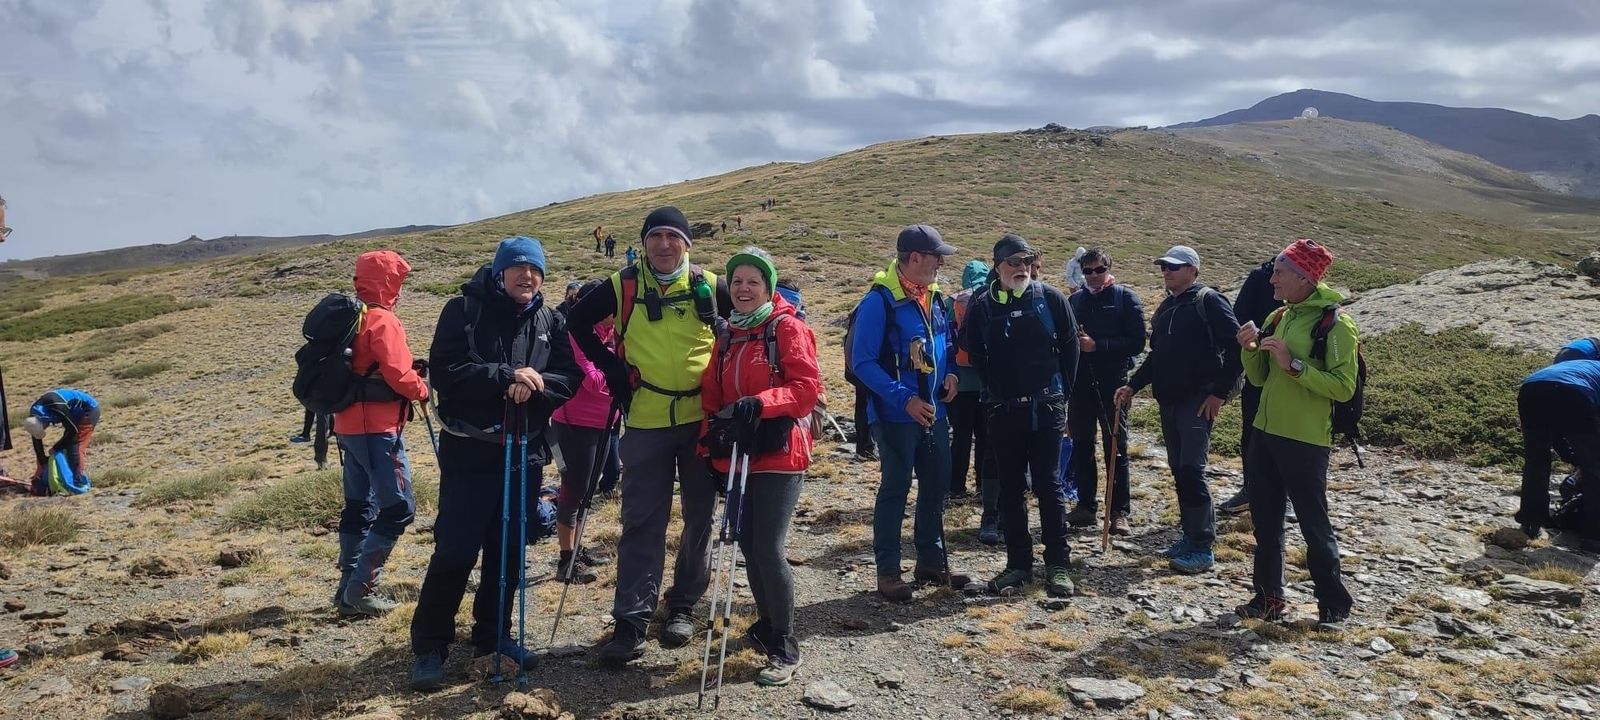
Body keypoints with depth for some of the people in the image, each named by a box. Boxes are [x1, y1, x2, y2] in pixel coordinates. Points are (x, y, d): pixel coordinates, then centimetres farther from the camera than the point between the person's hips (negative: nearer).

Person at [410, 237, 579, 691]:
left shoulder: (550, 322, 8)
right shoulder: (464, 310, -3)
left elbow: (570, 378, 1)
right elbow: (444, 371, -14)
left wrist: (534, 384, -19)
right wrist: (506, 375, -21)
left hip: (526, 454, 4)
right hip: (470, 452, -4)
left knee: (509, 551, 12)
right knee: (454, 552, -3)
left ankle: (493, 634, 28)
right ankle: (429, 647, 9)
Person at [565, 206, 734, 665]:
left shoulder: (710, 287, 1)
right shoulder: (623, 286, 0)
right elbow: (580, 323, 11)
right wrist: (613, 370, 2)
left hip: (701, 419, 1)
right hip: (646, 422, -1)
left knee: (699, 517, 9)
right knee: (642, 521, 0)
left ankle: (683, 605, 26)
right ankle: (631, 620, 4)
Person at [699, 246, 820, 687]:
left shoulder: (787, 327, -6)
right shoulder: (728, 336, 14)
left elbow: (807, 386, -15)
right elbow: (712, 394, 18)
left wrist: (759, 403, -28)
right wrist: (712, 435, 5)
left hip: (779, 453, -7)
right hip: (738, 455, 7)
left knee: (769, 549, -11)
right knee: (748, 544, 12)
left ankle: (786, 649, 3)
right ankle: (767, 625, 31)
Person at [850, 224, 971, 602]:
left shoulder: (934, 297, 8)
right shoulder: (880, 300, -15)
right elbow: (862, 362, -17)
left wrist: (951, 373, 1)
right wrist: (904, 398, -22)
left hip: (935, 413, 7)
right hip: (896, 415, -7)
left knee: (936, 487, 14)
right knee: (895, 489, 0)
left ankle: (931, 561, 29)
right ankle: (888, 571, 12)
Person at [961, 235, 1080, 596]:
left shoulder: (1051, 299, -2)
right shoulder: (982, 306, 0)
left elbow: (1069, 347, 3)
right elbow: (974, 355, 8)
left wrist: (1061, 392, 3)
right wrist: (996, 390, 5)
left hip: (1046, 408, -2)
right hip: (1003, 411, 2)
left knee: (1048, 486, 1)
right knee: (1011, 489, 8)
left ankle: (1058, 565, 10)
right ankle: (1018, 563, 18)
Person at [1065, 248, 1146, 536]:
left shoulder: (1126, 298, -2)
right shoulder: (1075, 300, 12)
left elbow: (1137, 342, -10)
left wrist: (1098, 345, -17)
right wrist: (1073, 342, -4)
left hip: (1112, 384, -4)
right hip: (1080, 383, 5)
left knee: (1116, 447, 1)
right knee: (1081, 446, 9)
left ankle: (1120, 512, 7)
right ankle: (1086, 506, 20)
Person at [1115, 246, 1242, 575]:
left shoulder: (1209, 302, -8)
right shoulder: (1165, 308, 17)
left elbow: (1236, 347, -13)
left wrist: (1220, 392, -15)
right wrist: (1133, 386, 11)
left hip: (1197, 400, -8)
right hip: (1168, 400, 8)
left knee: (1191, 470, -12)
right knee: (1179, 470, 11)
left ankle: (1202, 548, -6)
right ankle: (1191, 536, 20)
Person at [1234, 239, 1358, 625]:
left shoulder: (1335, 324, -12)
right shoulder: (1278, 317, 10)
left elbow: (1343, 387, -20)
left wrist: (1294, 364, -24)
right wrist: (1250, 348, -5)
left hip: (1306, 440, -7)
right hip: (1266, 432, 7)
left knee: (1313, 524, 3)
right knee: (1265, 520, 13)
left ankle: (1334, 604, 18)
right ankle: (1268, 596, 25)